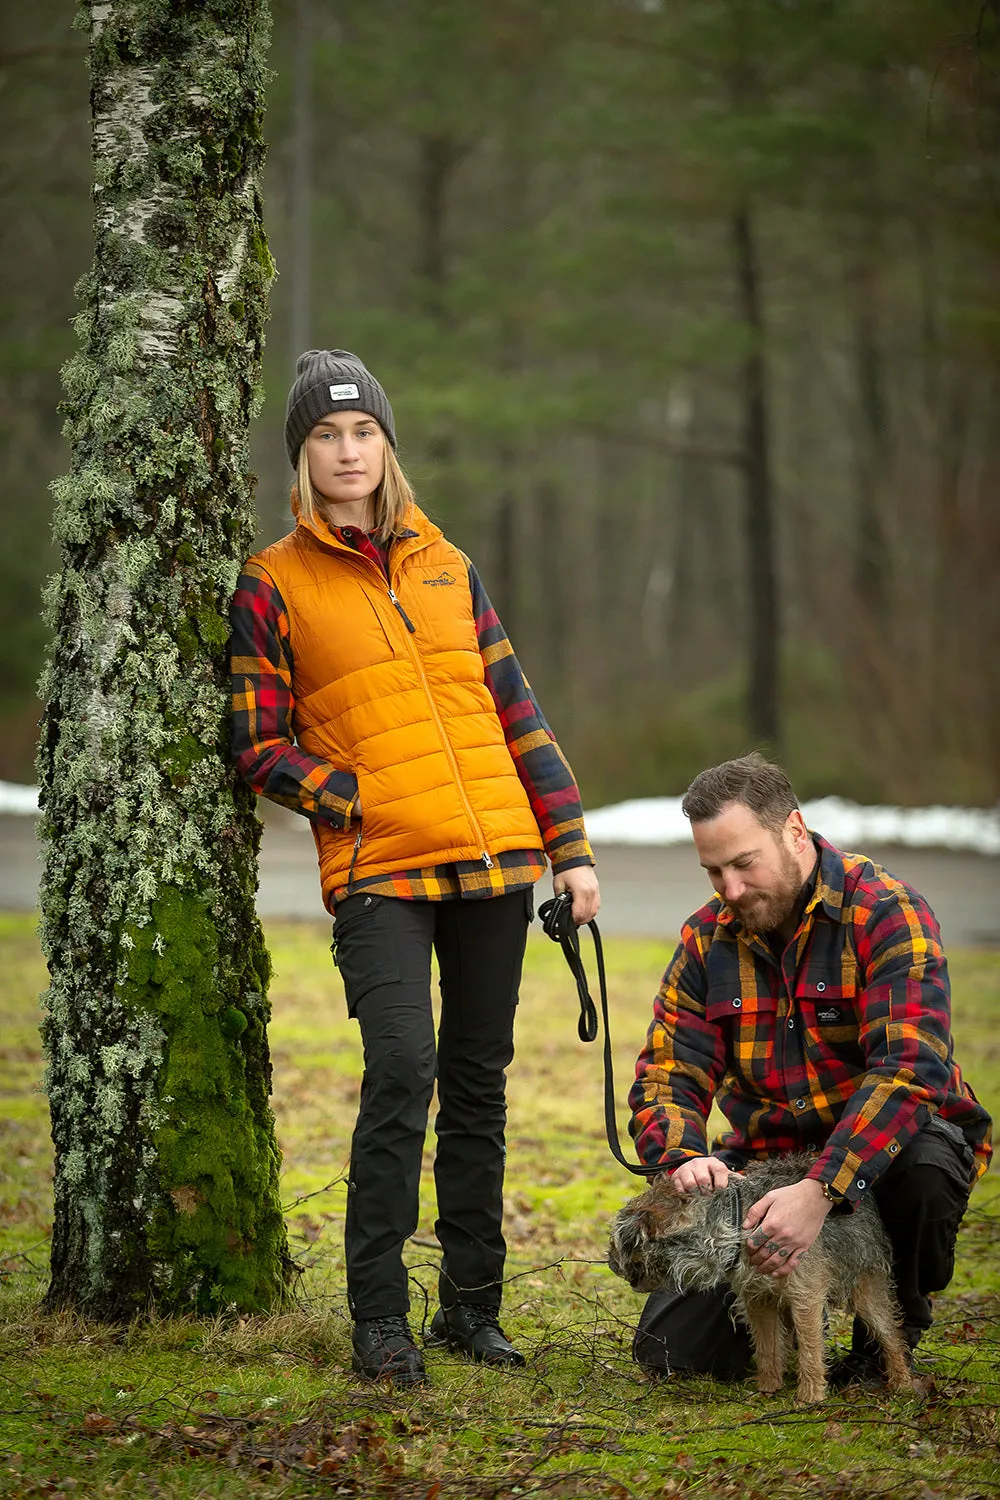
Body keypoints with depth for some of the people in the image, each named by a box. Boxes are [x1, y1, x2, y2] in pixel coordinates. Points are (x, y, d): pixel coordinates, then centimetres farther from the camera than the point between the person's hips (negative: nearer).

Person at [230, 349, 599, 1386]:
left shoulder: (447, 567, 15)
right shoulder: (273, 584, 3)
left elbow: (516, 712, 16)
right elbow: (261, 748, 0)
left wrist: (571, 847, 11)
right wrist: (366, 807, -11)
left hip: (495, 863, 5)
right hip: (379, 873, -4)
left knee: (479, 1079, 7)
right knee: (402, 1068, -18)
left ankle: (471, 1303, 17)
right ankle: (378, 1318, -8)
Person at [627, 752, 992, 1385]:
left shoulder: (886, 912, -16)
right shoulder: (707, 939, 2)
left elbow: (909, 1067, -29)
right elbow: (666, 1075, -1)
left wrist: (820, 1191, -40)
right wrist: (683, 1159, -27)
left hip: (884, 1145, -4)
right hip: (766, 1158, 4)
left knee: (925, 1167, -40)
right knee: (670, 1349, -12)